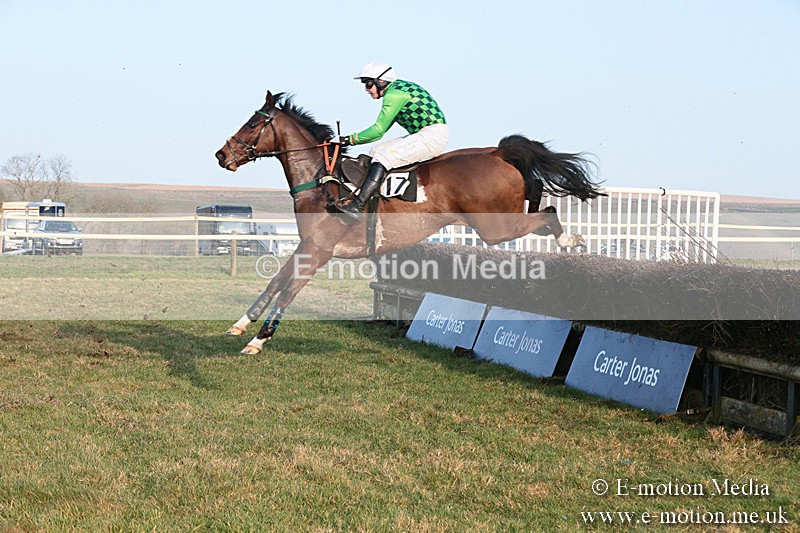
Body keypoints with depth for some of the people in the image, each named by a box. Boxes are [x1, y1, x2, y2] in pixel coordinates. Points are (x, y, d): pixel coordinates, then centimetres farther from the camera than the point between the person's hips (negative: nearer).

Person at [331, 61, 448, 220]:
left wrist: (349, 140, -9)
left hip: (433, 136, -11)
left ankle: (357, 206, -31)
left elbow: (379, 130, -15)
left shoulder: (394, 94, -13)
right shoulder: (398, 89, 17)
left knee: (383, 157, -22)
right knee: (375, 151, 8)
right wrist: (348, 139, 13)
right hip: (422, 135, 11)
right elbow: (382, 130, 19)